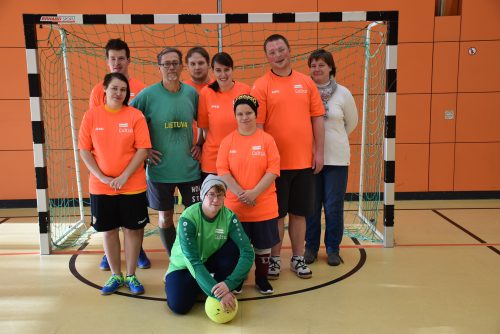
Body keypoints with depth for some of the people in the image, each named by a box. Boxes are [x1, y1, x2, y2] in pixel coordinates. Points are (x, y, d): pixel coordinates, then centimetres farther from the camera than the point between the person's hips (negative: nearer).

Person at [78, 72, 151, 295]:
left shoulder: (135, 115, -4)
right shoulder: (91, 116, 0)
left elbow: (143, 149, -9)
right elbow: (84, 150, -1)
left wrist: (124, 177, -15)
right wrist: (101, 177, -11)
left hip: (132, 186, -1)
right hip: (101, 187, 2)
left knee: (132, 229, 7)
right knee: (109, 230, 11)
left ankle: (131, 275, 22)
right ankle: (115, 275, 26)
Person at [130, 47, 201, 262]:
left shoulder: (192, 93, 2)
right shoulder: (148, 94, -7)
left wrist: (200, 145, 5)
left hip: (189, 168, 2)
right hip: (160, 169, -2)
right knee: (165, 217, 10)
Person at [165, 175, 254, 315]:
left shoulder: (229, 217, -20)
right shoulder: (188, 218, -28)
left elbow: (247, 251, -27)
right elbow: (194, 262, -33)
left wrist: (229, 282, -42)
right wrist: (218, 294, -41)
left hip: (210, 260, 2)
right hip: (184, 265, -1)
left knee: (235, 247, -27)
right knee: (179, 306, -24)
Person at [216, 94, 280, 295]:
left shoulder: (267, 140, -2)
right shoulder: (227, 141, 1)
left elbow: (273, 170, -8)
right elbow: (222, 170, -5)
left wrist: (254, 193, -18)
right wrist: (240, 193, -17)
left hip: (264, 207, 0)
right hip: (235, 206, 1)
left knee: (263, 244, 11)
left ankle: (262, 279, 30)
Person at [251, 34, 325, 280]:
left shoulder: (306, 82, 7)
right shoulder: (261, 86, -4)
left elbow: (317, 118, 8)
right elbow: (257, 125, -7)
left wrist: (319, 152, 3)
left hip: (303, 161, 3)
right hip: (276, 162, -3)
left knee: (299, 213, 12)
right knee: (276, 214, 7)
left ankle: (298, 258, 25)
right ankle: (275, 259, 23)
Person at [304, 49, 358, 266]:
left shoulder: (343, 93, 1)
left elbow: (351, 122, 15)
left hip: (336, 158, 0)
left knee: (334, 206, 4)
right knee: (311, 206, 8)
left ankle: (333, 248, 20)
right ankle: (311, 246, 24)